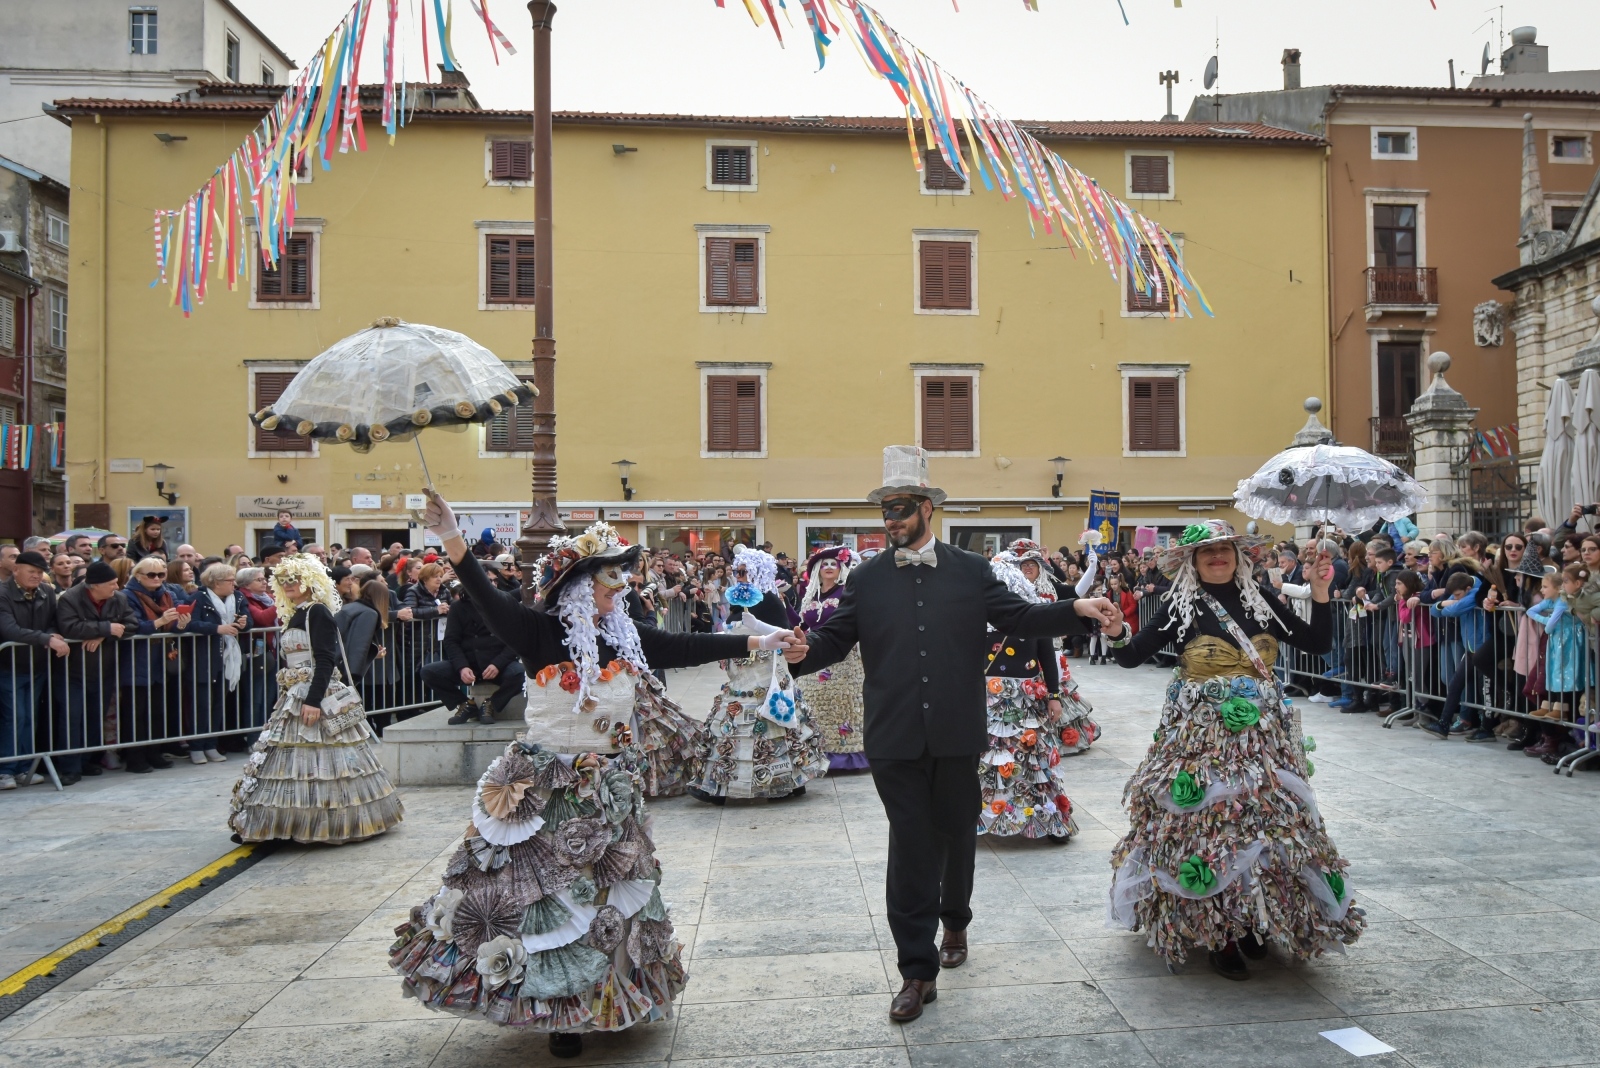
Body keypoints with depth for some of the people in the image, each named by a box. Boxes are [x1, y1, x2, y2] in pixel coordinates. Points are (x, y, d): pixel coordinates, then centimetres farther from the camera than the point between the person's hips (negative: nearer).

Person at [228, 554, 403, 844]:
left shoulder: (318, 612, -10)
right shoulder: (293, 616, 17)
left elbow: (325, 660, -18)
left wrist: (313, 700, -25)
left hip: (318, 698, -9)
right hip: (294, 699, 9)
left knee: (320, 763, -8)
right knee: (295, 763, 8)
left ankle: (335, 824, -1)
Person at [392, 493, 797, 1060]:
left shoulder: (628, 637, 3)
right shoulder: (542, 632, -13)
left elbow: (692, 646, 6)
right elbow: (490, 602, -28)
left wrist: (759, 641, 5)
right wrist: (453, 541, -43)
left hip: (612, 790, 6)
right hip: (549, 793, -5)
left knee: (608, 890, 15)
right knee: (543, 890, 3)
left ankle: (602, 999, 34)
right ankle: (560, 1009, 21)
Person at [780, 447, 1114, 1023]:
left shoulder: (970, 570, 5)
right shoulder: (866, 579, 4)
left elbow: (1018, 617, 2)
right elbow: (835, 638, 0)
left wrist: (1076, 608, -11)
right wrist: (805, 651, -22)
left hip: (956, 735, 1)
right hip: (896, 738, -1)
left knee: (956, 834, 16)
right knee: (910, 846, 2)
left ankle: (955, 921, 44)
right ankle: (918, 971, 11)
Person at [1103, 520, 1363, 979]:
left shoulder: (1261, 599, 8)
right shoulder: (1180, 604, -2)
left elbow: (1317, 643, 8)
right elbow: (1132, 656, -8)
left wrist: (1320, 592, -2)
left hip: (1262, 733, 3)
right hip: (1201, 734, -3)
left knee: (1267, 822, 4)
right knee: (1206, 824, -6)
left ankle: (1252, 924, 22)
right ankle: (1217, 935, 8)